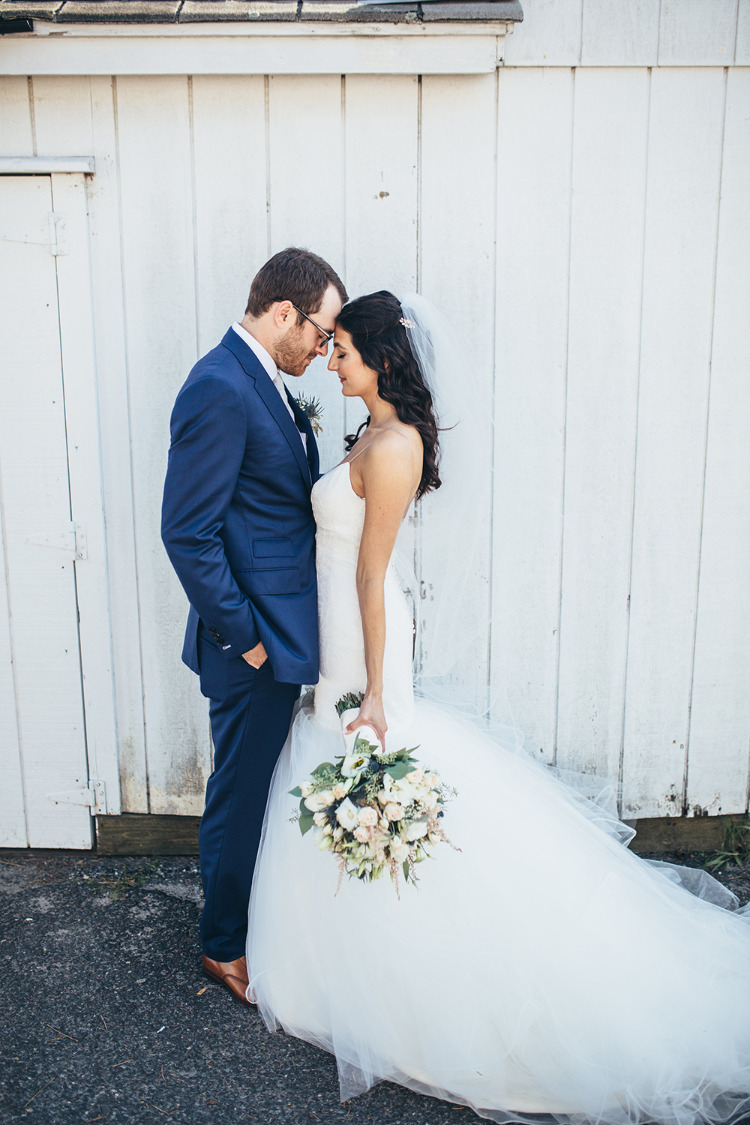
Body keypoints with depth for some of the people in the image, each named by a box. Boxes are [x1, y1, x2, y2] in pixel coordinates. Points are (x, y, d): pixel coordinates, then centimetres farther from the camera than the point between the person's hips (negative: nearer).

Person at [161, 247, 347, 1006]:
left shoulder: (260, 382, 10)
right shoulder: (220, 389, -21)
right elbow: (187, 534, -24)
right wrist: (244, 637, -19)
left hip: (281, 630, 10)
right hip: (255, 638, -10)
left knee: (256, 786, 24)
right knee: (241, 795, 8)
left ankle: (248, 909, 44)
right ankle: (224, 947, 28)